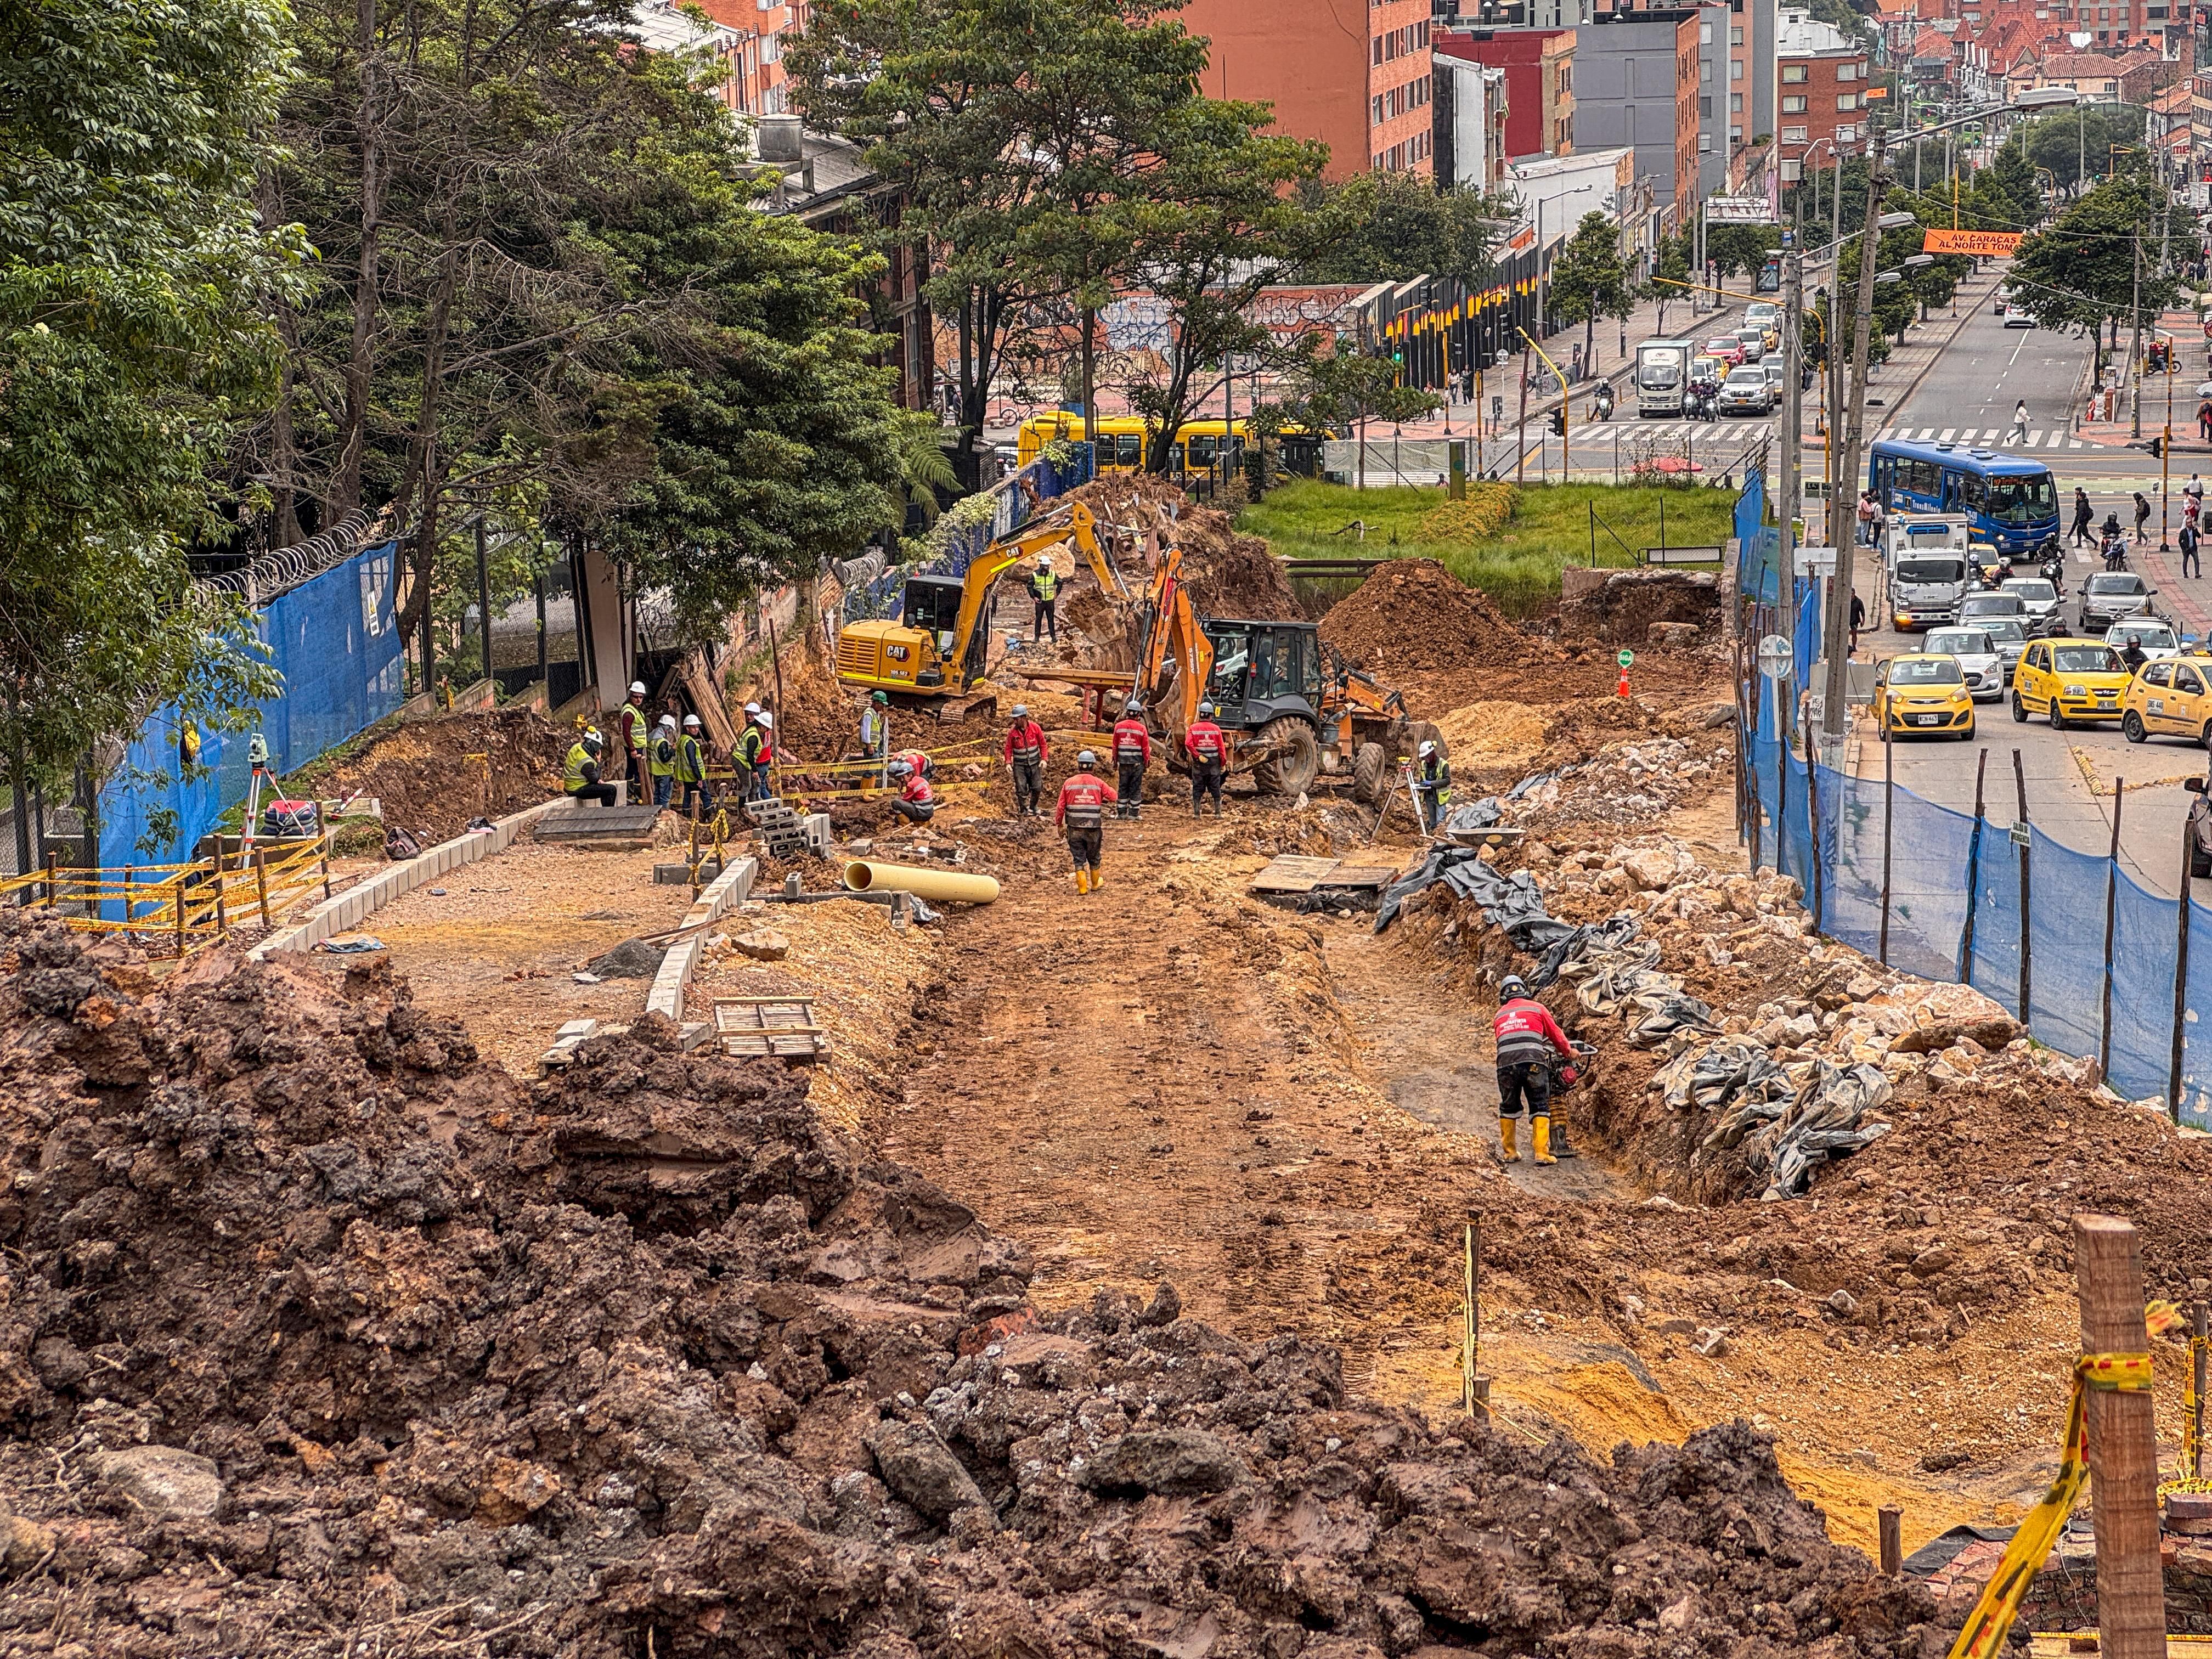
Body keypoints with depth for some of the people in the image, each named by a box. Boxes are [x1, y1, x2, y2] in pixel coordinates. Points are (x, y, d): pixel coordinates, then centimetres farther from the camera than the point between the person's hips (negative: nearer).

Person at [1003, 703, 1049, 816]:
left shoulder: (1035, 728, -8)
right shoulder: (1013, 731, -9)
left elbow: (1043, 744, 2)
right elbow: (1009, 748, -1)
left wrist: (1044, 759, -6)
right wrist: (1008, 762, -10)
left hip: (1034, 764, 1)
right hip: (1019, 765, -1)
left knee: (1037, 788, 3)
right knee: (1021, 789, -4)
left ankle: (1033, 807, 25)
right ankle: (1023, 810, 10)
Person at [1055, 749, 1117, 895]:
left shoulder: (1069, 783, -3)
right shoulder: (1098, 783, -5)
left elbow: (1061, 806, -1)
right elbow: (1113, 796, 7)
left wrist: (1059, 823, 12)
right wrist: (1108, 787, 27)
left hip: (1075, 828, 0)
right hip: (1093, 828, 0)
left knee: (1079, 858, 8)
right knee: (1094, 857, 18)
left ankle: (1082, 887, 4)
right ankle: (1096, 884, 33)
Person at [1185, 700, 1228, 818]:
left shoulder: (1194, 728, -3)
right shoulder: (1216, 729, -3)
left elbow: (1188, 744, -17)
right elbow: (1222, 747, -4)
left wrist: (1198, 756, -12)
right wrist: (1224, 763, 1)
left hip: (1198, 763, 0)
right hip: (1214, 762, 0)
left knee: (1197, 788, 7)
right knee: (1215, 788, 8)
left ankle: (1196, 813, 6)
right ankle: (1218, 813, 10)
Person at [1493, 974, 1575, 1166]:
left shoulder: (1500, 1015, 22)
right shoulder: (1537, 1008, 15)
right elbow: (1556, 1034, 20)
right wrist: (1569, 1052, 36)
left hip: (1506, 1065, 2)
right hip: (1534, 1063, -2)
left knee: (1508, 1108, 18)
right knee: (1540, 1108, 5)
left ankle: (1509, 1152, 21)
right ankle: (1542, 1153, -4)